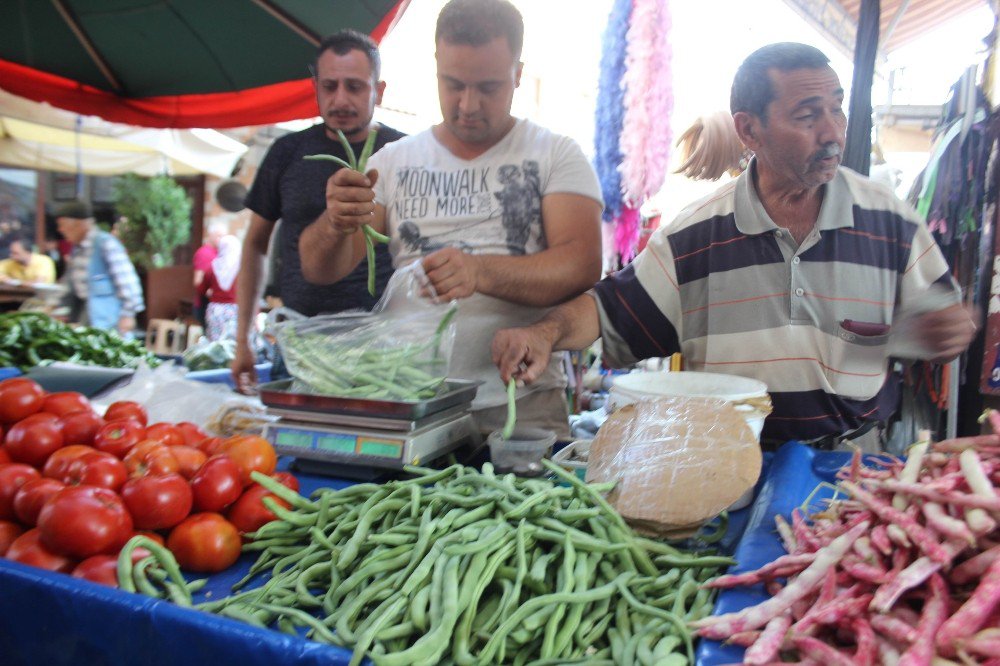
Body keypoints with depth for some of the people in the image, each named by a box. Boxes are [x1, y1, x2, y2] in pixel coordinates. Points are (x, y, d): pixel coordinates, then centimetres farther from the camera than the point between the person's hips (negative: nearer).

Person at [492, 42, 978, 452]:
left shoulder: (890, 222, 3)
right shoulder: (695, 236, -2)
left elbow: (932, 323, 12)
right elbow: (609, 309, 1)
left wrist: (952, 328, -11)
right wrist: (547, 333, -17)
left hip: (853, 462, 1)